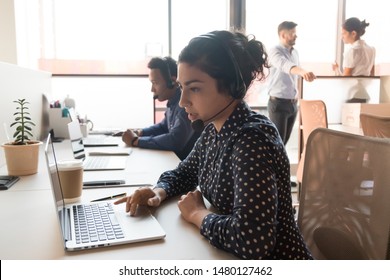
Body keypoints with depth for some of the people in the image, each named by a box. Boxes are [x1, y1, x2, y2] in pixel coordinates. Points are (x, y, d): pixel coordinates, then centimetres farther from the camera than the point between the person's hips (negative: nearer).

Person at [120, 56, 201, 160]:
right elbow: (163, 126, 21)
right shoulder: (173, 102, 5)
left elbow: (175, 141, -33)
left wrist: (136, 141, -21)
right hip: (175, 158, 7)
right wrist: (140, 132, 3)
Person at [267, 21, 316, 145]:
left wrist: (296, 95, 18)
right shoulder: (275, 51, -14)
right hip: (278, 103, -7)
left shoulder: (295, 52, 12)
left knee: (285, 139, 13)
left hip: (293, 103, 7)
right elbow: (285, 65, -36)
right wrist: (302, 71, -54)